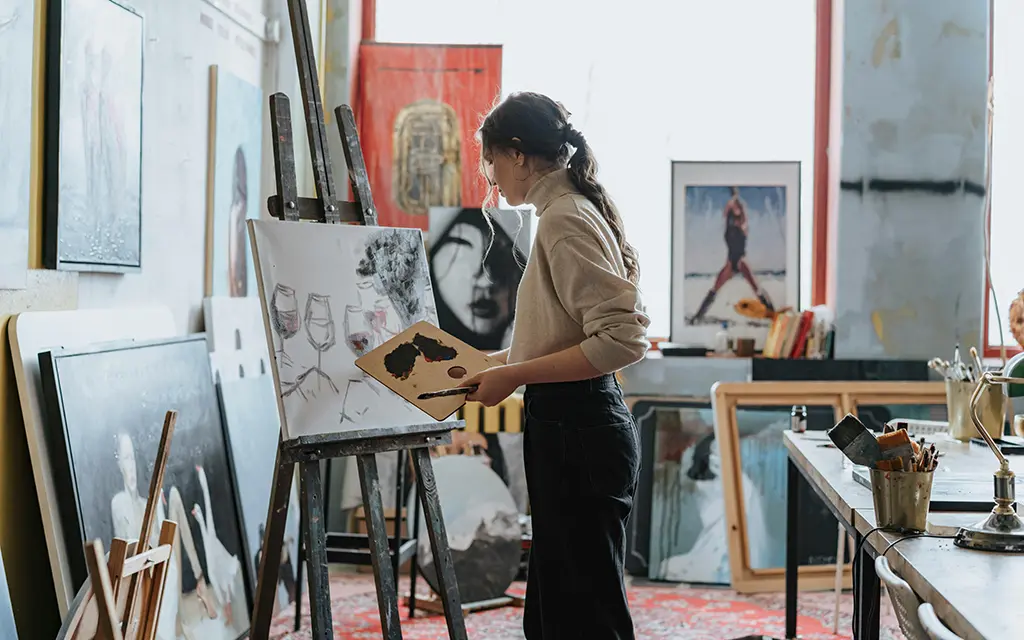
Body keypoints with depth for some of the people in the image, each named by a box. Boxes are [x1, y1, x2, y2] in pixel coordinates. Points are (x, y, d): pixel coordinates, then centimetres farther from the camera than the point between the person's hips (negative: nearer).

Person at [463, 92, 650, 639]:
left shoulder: (564, 219, -15)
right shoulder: (568, 210, 15)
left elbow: (622, 339, -23)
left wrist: (515, 376, -20)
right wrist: (496, 363, 19)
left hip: (575, 432, -10)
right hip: (571, 425, 10)